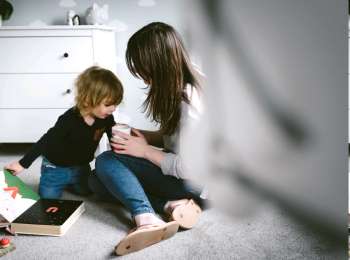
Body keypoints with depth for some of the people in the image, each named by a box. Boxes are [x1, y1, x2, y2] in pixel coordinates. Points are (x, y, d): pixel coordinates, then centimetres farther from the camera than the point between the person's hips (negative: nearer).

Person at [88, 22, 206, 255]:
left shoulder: (189, 101, -26)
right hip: (176, 169, 10)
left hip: (194, 181, -10)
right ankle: (170, 205, -14)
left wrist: (146, 151, -16)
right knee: (96, 180, 1)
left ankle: (147, 220, -31)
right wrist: (139, 134, -1)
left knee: (106, 161, -16)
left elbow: (189, 167, -27)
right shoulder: (174, 89, 4)